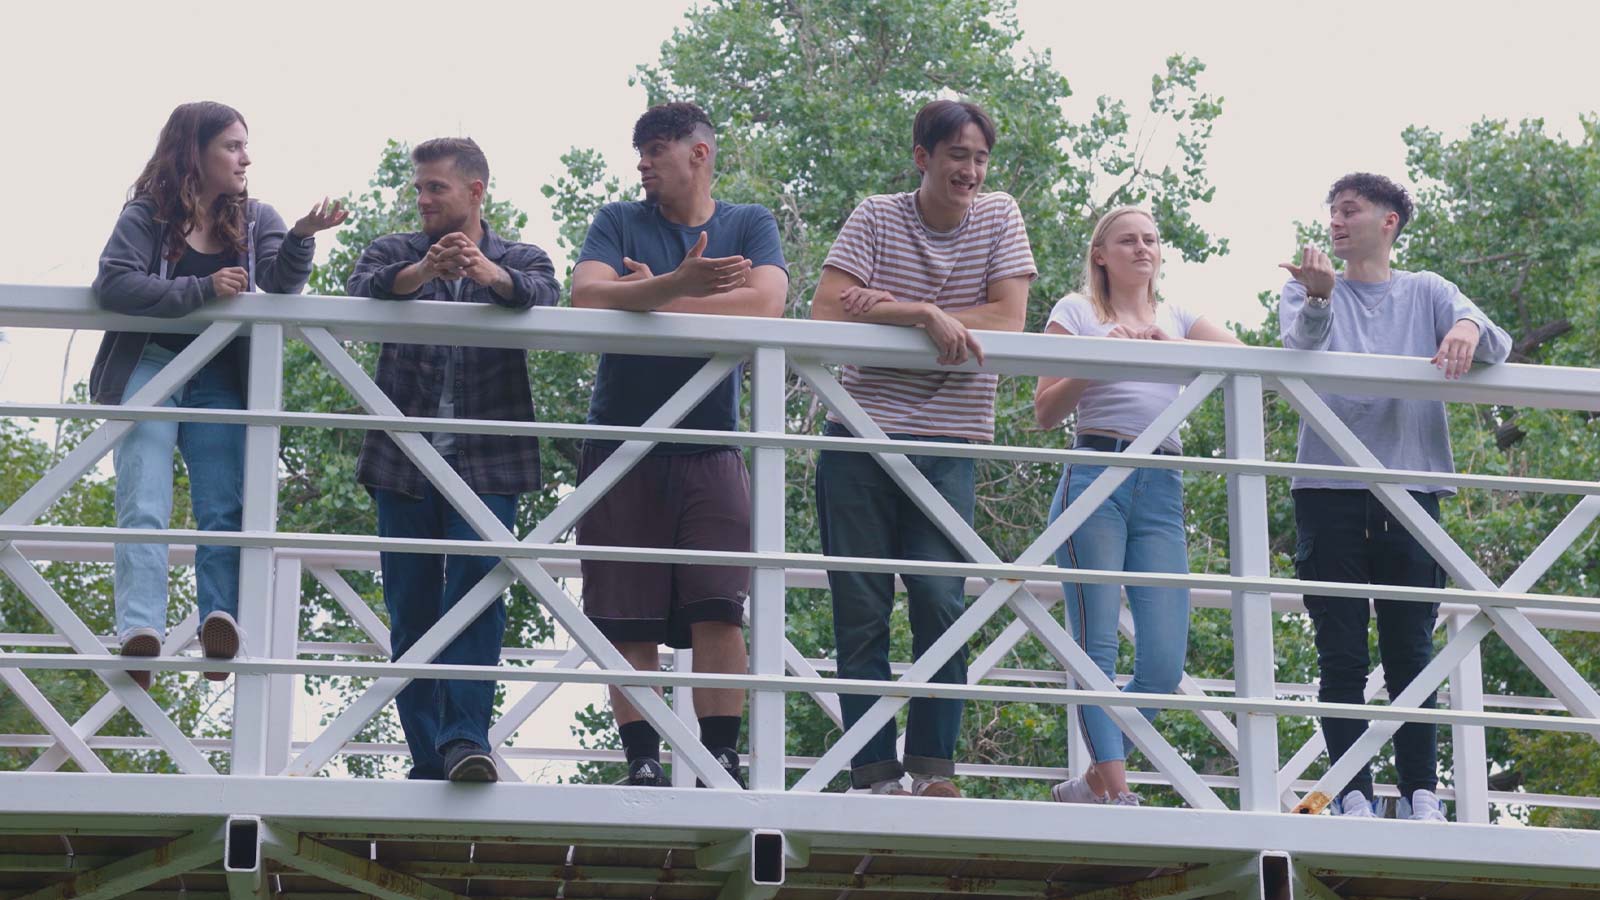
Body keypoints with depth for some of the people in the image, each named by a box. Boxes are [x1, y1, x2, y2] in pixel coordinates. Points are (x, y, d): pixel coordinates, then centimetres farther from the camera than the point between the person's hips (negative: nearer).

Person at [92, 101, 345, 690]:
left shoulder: (254, 219, 7)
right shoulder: (148, 214, -2)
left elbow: (281, 283, -7)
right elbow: (112, 284, -15)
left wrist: (301, 239, -28)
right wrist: (202, 290, -20)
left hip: (220, 381, 4)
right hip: (149, 370, -4)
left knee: (225, 509, -9)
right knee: (144, 508, -14)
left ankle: (221, 621, -17)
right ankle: (140, 631, -26)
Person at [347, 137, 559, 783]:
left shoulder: (520, 260, 12)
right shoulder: (395, 254, 14)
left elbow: (545, 295, -12)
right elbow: (360, 291, -9)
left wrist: (491, 274, -34)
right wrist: (422, 272, -30)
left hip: (487, 464, -2)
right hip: (404, 462, 2)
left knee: (476, 595, -16)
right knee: (411, 611, 0)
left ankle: (466, 740, -23)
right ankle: (428, 761, 3)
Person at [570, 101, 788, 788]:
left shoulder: (749, 224, 9)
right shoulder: (619, 222, 8)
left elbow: (764, 303, -11)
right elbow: (586, 297, -12)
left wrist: (653, 301, -7)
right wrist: (682, 285, -26)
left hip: (709, 453, 0)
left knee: (720, 612, -10)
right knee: (628, 622, -3)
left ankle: (721, 758, -7)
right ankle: (643, 764, 1)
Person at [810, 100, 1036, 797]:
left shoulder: (999, 218, 6)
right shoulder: (876, 218, 1)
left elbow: (1008, 321, -6)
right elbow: (826, 313, -9)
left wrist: (891, 307, -11)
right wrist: (925, 315, -18)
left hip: (947, 444, 0)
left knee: (940, 600, -11)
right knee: (860, 607, -2)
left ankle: (933, 767, -4)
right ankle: (874, 771, 1)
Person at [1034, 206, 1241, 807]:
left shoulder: (1177, 318, 22)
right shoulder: (1076, 312, 12)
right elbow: (1046, 412, 6)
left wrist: (1168, 346, -10)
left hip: (1162, 488, 3)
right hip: (1095, 478, -3)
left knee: (1164, 664, -6)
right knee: (1097, 647, -11)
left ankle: (1091, 786, 6)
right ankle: (1115, 790, -13)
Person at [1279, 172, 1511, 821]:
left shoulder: (1426, 293, 14)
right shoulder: (1307, 288, 12)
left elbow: (1498, 346, 0)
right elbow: (1299, 344, -10)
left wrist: (1470, 331, -25)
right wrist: (1318, 299, -33)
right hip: (1330, 492, -1)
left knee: (1412, 655, 0)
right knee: (1342, 659, -3)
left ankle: (1421, 793, 3)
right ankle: (1352, 795, -3)